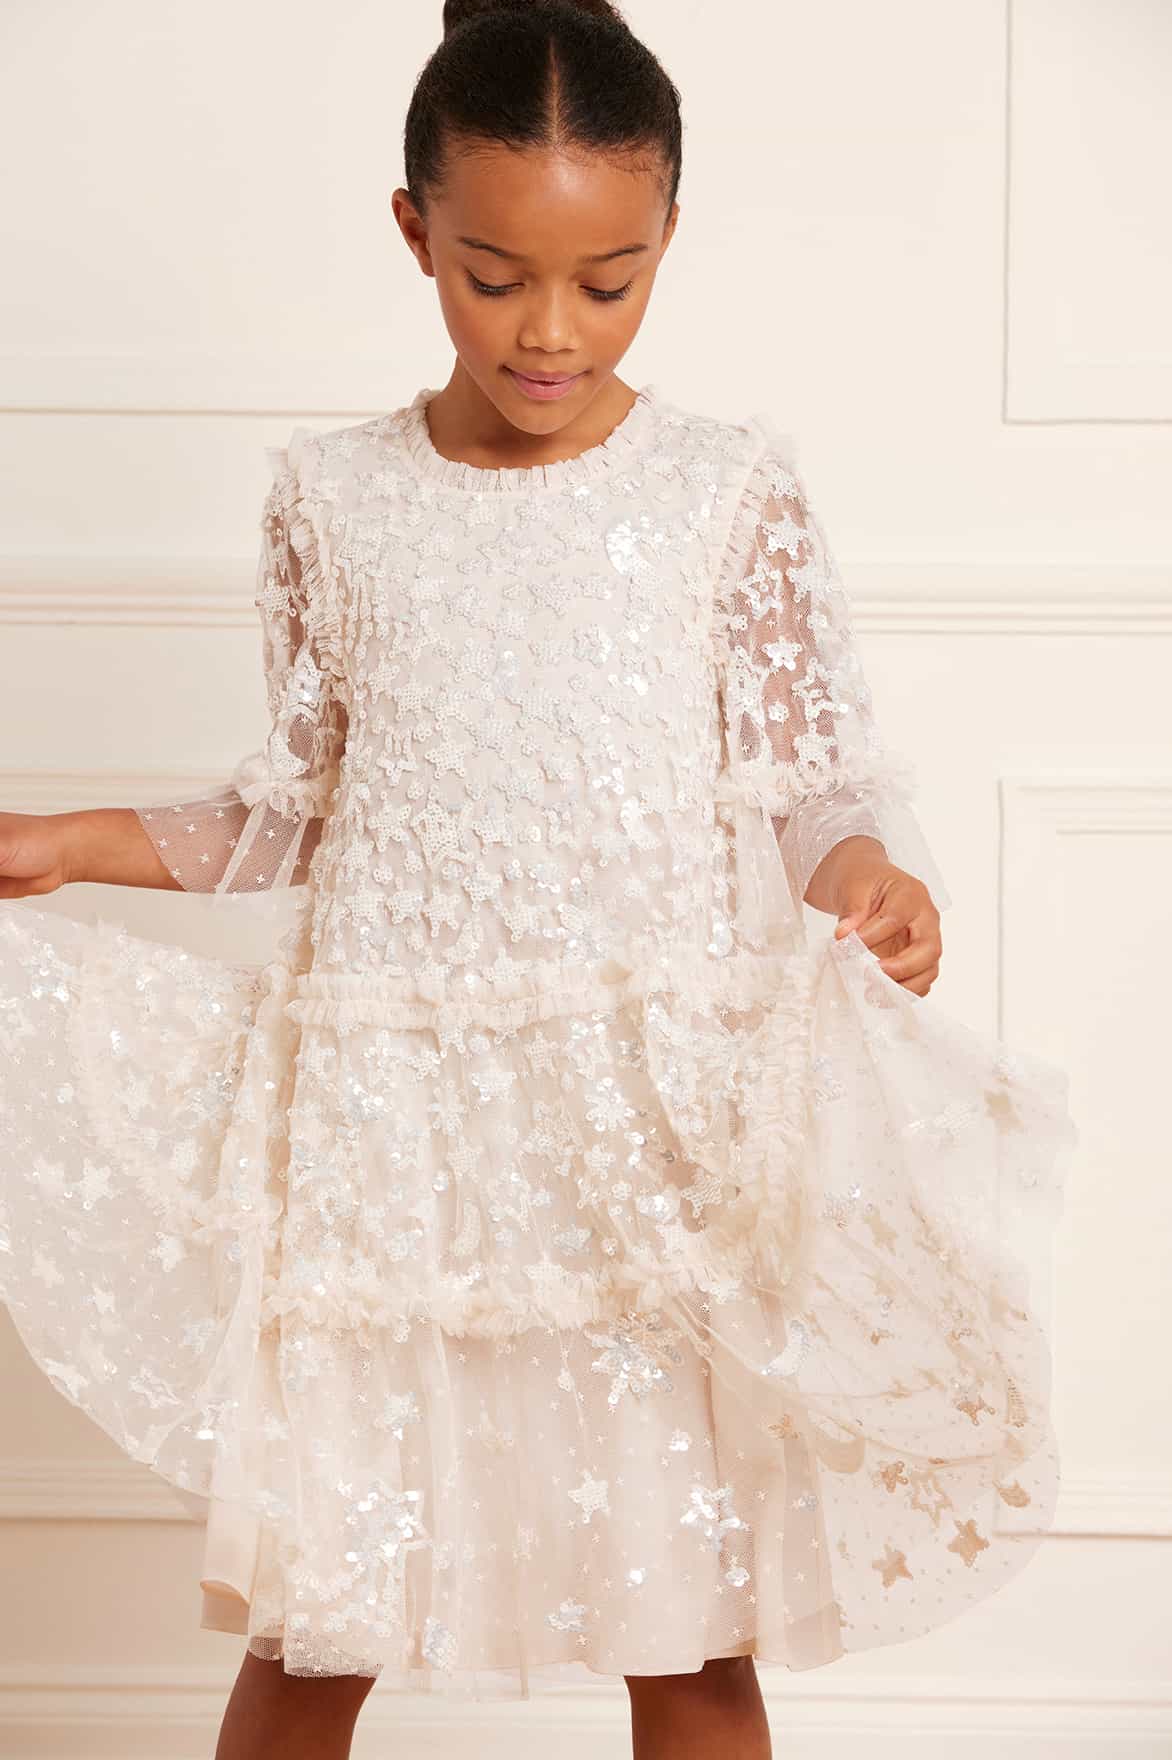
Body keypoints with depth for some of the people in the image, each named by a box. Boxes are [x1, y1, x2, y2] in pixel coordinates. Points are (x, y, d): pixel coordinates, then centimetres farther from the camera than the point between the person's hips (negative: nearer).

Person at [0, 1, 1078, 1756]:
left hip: (661, 1126, -1)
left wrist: (871, 871, -18)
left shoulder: (733, 487, -1)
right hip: (386, 1117, 1)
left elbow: (818, 776, 3)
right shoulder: (332, 497, 4)